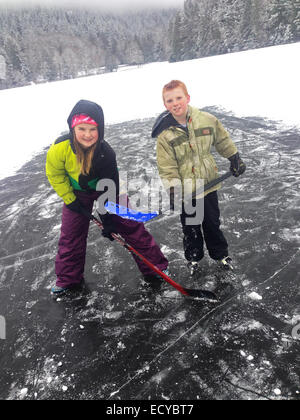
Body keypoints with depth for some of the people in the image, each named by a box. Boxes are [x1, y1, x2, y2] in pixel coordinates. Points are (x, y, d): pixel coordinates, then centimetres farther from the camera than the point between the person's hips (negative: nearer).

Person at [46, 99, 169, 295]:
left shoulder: (106, 152, -32)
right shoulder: (60, 148, -31)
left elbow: (110, 188, -23)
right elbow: (55, 175, -12)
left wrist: (109, 219, -19)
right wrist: (71, 201, -10)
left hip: (105, 190, -1)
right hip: (77, 193, 2)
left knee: (131, 226, -5)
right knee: (71, 236, 7)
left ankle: (155, 266, 11)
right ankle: (68, 278, 30)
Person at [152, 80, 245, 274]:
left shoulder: (207, 120, -8)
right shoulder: (164, 133, -13)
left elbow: (223, 140, 8)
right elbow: (167, 166, -13)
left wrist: (235, 158, 12)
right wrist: (173, 188, -20)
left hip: (208, 183, 2)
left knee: (212, 222, 18)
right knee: (190, 227, 15)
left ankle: (220, 253, 41)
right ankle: (194, 256, 39)